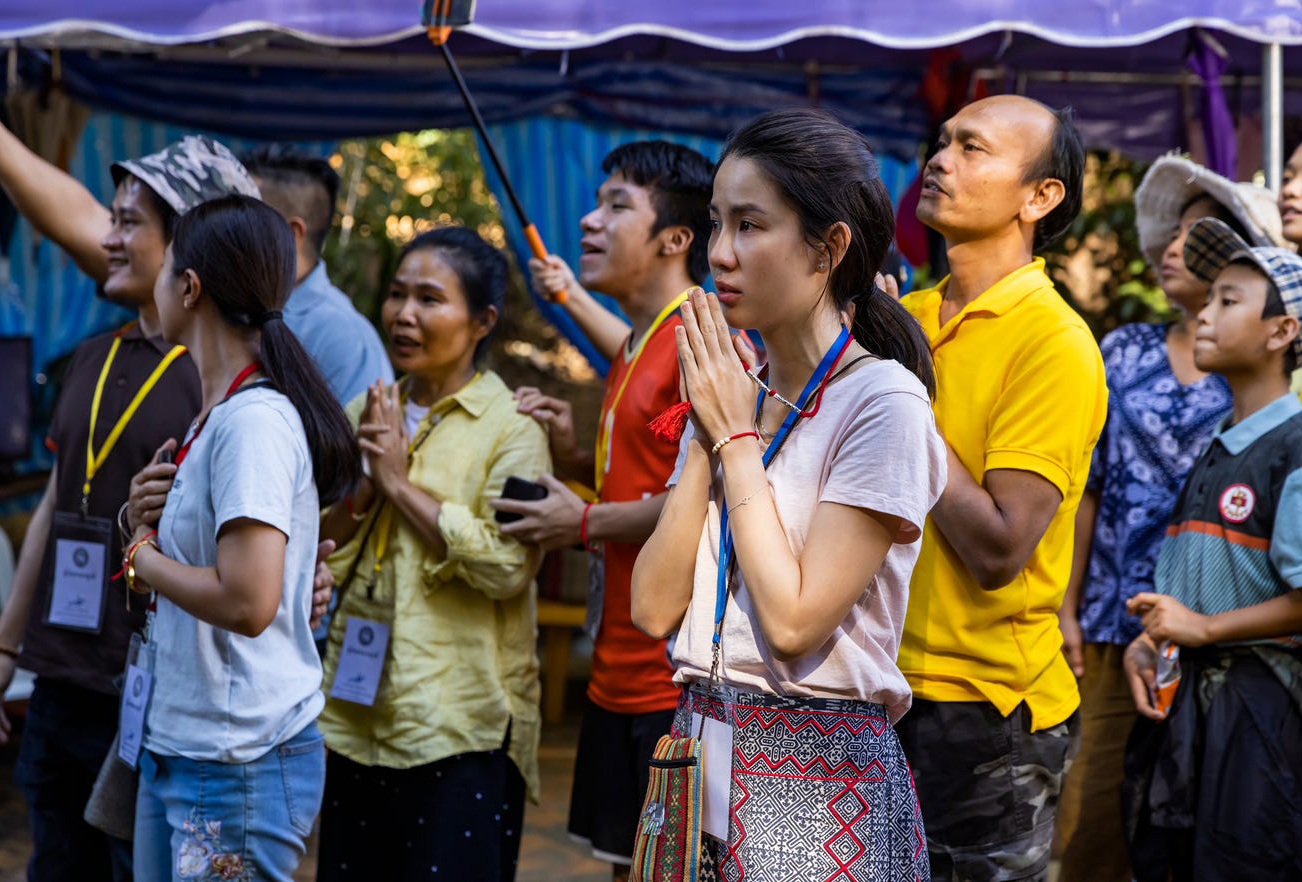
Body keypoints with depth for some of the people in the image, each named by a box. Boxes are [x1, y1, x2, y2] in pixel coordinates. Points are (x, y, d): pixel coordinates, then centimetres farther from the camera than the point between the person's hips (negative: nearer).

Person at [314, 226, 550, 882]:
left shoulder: (511, 429, -5)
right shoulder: (368, 416, 13)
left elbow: (507, 566, -17)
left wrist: (401, 482, -12)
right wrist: (362, 484, -7)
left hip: (460, 728, -6)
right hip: (357, 717, 6)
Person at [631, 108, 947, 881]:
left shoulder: (883, 403, -12)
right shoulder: (728, 389, 9)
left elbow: (793, 620, -20)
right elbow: (655, 608, 2)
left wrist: (737, 436, -12)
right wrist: (706, 442, -6)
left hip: (817, 773, -6)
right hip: (703, 754, 6)